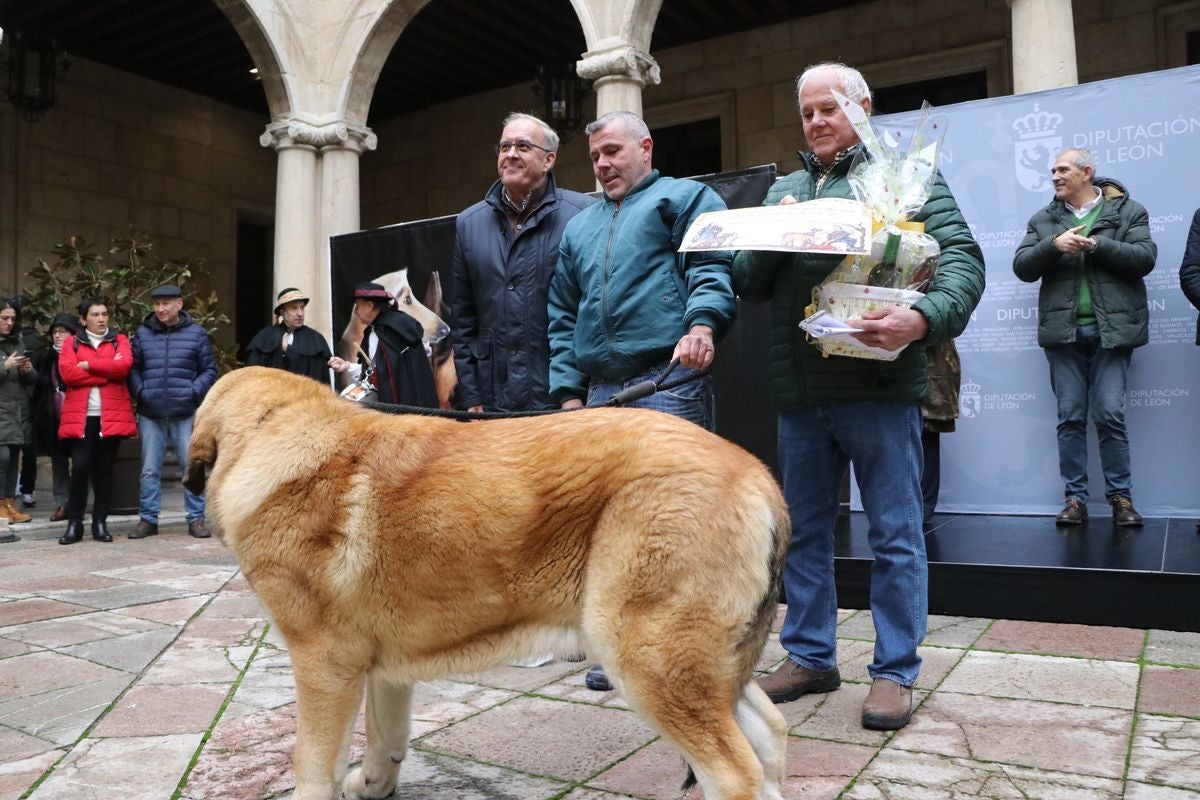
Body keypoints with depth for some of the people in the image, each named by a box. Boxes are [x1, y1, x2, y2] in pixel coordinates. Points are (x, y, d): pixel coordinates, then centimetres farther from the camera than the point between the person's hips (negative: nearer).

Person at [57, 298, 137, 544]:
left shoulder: (119, 340, 12)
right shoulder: (71, 342, 11)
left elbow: (124, 365, -8)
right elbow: (67, 373, -7)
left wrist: (88, 364, -7)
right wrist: (108, 372, -8)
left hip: (112, 415, 1)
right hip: (81, 416, -1)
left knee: (104, 469, 5)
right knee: (80, 467, -8)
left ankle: (100, 523, 13)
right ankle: (74, 524, 3)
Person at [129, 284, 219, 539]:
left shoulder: (196, 334, 2)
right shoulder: (143, 333, 7)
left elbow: (209, 370, 4)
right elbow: (133, 369, 10)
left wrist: (193, 392, -9)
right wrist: (140, 392, -4)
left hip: (186, 414, -2)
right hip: (150, 415, 2)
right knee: (149, 470, 8)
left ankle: (196, 519, 11)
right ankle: (148, 519, 18)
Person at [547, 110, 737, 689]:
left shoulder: (684, 198, 13)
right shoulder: (579, 227, 29)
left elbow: (712, 269, -4)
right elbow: (562, 315, 25)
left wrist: (702, 322, -24)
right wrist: (568, 389, 14)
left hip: (670, 382, -6)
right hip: (602, 391, 6)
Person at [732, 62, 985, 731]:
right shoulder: (784, 191, 18)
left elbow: (963, 260, -7)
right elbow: (750, 285, 12)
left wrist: (923, 319, -26)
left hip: (880, 388, -5)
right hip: (799, 392, 5)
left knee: (895, 536, 2)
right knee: (805, 532, 13)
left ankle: (896, 671, 16)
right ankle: (809, 656, 27)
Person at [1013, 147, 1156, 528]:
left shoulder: (1128, 211, 6)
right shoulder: (1043, 220, 12)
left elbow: (1144, 257, -6)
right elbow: (1022, 267, 3)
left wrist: (1096, 244, -14)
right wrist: (1054, 244, -13)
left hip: (1111, 329, -2)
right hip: (1064, 330, 2)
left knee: (1110, 416, -3)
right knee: (1070, 418, 3)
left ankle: (1121, 497, 9)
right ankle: (1075, 499, 10)